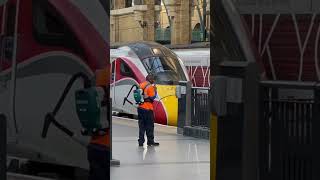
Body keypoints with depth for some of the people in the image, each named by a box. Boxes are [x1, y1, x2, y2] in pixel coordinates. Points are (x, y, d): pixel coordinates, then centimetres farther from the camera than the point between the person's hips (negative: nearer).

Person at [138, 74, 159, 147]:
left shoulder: (141, 85, 10)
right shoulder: (150, 87, -12)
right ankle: (150, 141, 6)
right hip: (148, 108, -7)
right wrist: (155, 91, -1)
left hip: (140, 107, 7)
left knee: (142, 125, 10)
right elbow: (152, 97, -13)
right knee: (150, 125, 2)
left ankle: (141, 141, 9)